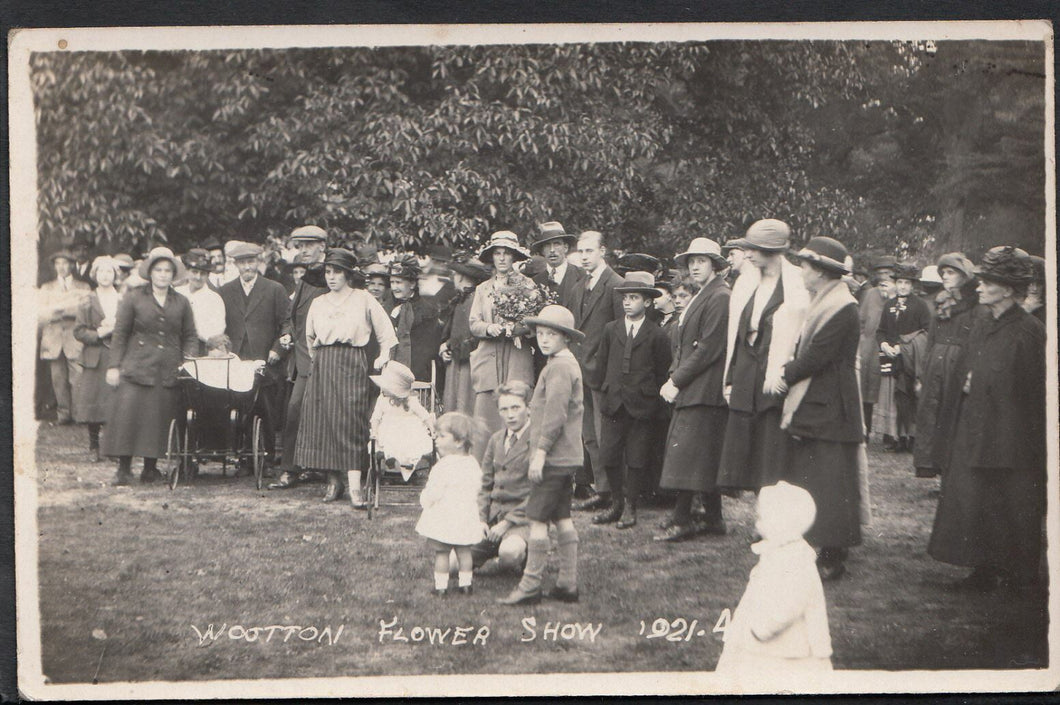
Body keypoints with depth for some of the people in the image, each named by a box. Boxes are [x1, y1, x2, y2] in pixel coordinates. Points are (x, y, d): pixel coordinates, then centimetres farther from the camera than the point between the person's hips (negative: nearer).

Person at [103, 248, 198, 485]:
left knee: (161, 419, -1)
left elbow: (190, 337, 16)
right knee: (128, 416, -10)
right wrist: (114, 366, -1)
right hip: (137, 370, -2)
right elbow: (120, 334, 5)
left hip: (169, 374, 2)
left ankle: (150, 468, 9)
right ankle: (124, 469, -4)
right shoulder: (133, 298, 6)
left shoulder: (181, 303, 13)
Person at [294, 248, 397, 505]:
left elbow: (385, 332, 9)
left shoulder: (363, 299, 4)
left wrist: (383, 358, 4)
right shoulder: (318, 303, 14)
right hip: (323, 366, 4)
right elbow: (309, 338, 26)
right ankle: (333, 481, 8)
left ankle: (355, 487, -17)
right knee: (323, 420, -1)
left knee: (352, 422, -12)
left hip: (352, 364, -4)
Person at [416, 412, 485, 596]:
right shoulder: (473, 464, 4)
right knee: (464, 550, 16)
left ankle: (440, 586, 4)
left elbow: (433, 493, -18)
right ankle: (465, 583, 19)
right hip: (466, 517, 6)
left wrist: (425, 501, 3)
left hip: (443, 517, -6)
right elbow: (477, 491, 13)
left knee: (441, 552, 3)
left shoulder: (443, 467, -20)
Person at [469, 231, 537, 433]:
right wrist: (489, 328, -10)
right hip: (488, 358, 3)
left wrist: (513, 328, -18)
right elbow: (473, 324, 11)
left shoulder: (527, 286, 7)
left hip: (517, 361, -3)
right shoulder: (482, 289, 19)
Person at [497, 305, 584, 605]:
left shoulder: (558, 367, -15)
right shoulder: (570, 364, 17)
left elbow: (555, 414, -21)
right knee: (562, 518, 11)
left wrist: (540, 452, -20)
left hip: (553, 457, -10)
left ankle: (530, 585, -5)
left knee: (537, 518, -7)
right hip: (567, 457, 10)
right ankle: (568, 584, 14)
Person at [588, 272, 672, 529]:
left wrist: (654, 402, 0)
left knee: (636, 459, 1)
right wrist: (605, 392, 11)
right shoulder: (611, 329, 10)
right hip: (613, 404, 3)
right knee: (609, 456, 2)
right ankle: (616, 503, 16)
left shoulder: (657, 335, -1)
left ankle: (630, 507, 13)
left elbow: (662, 373, 2)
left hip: (642, 406, -3)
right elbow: (602, 364, 15)